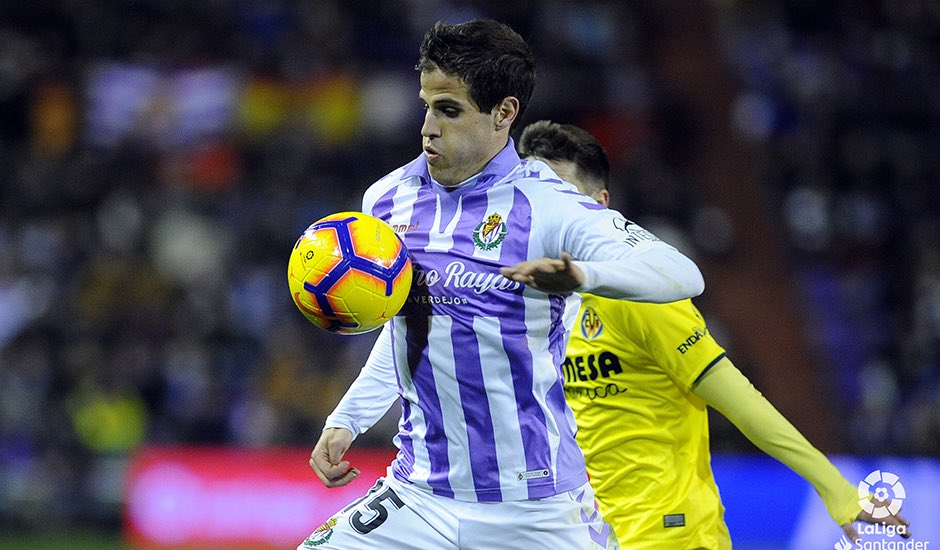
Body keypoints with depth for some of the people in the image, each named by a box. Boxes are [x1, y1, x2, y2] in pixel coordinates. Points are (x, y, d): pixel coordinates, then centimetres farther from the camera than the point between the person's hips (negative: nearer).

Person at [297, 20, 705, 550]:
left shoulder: (548, 207, -12)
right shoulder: (390, 199, 6)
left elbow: (682, 274, -26)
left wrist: (581, 274, -44)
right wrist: (346, 421, 13)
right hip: (419, 501, 5)